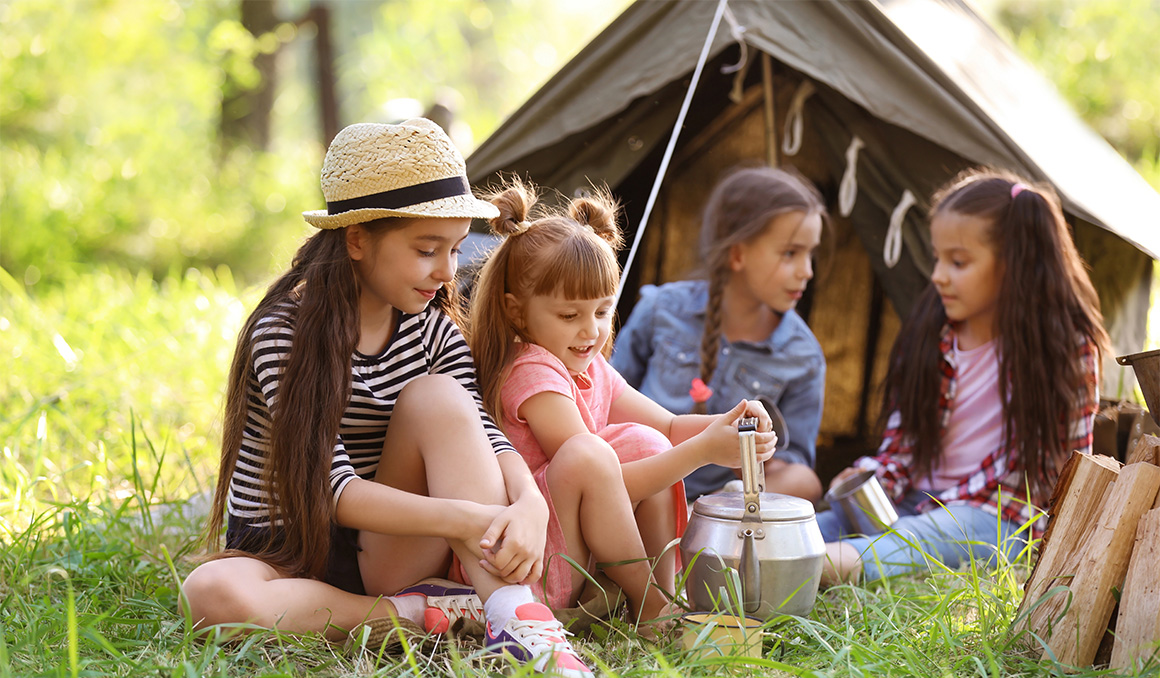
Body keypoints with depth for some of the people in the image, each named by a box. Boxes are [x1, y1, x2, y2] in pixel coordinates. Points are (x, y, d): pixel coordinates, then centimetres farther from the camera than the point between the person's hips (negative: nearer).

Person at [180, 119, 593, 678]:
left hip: (384, 552, 4)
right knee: (212, 595, -39)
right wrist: (464, 519, -36)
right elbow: (332, 485, -24)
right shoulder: (284, 333, -15)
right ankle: (426, 613, -25)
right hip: (287, 561, -3)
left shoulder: (434, 332, 3)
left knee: (437, 397, -22)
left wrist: (530, 504, -34)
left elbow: (483, 436, -10)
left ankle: (516, 623, -32)